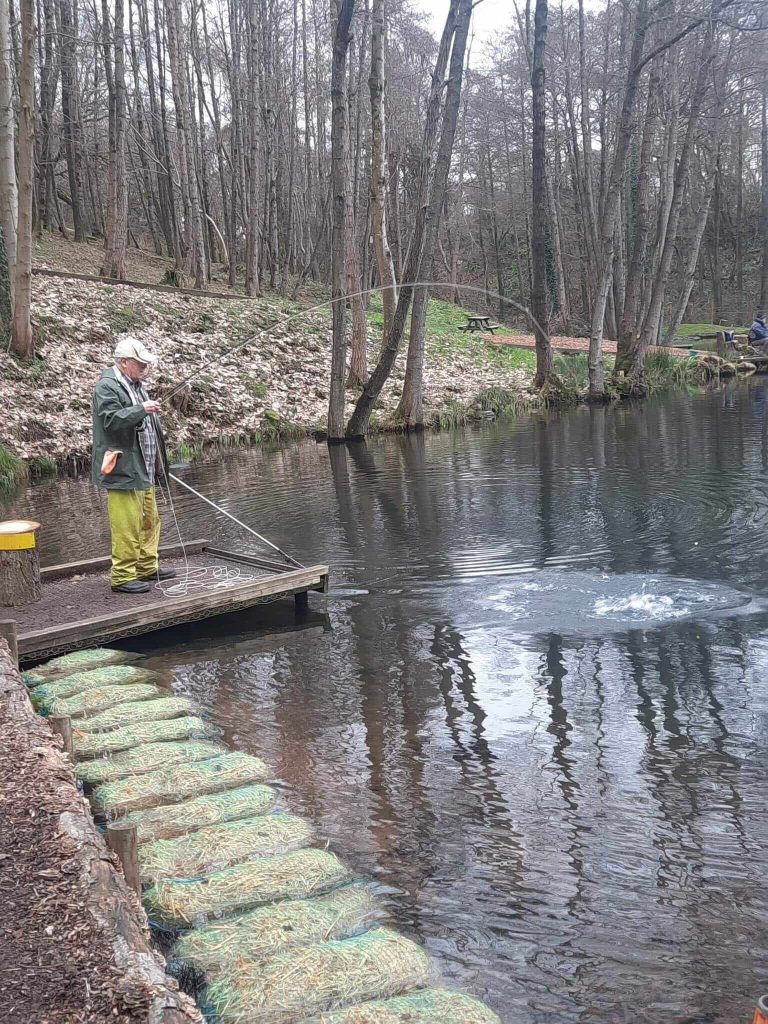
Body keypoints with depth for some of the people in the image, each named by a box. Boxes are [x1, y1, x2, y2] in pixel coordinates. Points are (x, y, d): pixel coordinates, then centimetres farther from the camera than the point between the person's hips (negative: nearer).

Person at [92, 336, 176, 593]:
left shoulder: (136, 384, 20)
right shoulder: (107, 387, -12)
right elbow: (111, 420, -24)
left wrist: (158, 460, 27)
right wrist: (141, 410, -29)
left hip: (142, 469, 10)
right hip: (123, 470, -10)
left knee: (149, 520, 17)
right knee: (127, 526, -8)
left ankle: (147, 567, 29)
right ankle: (123, 577, -2)